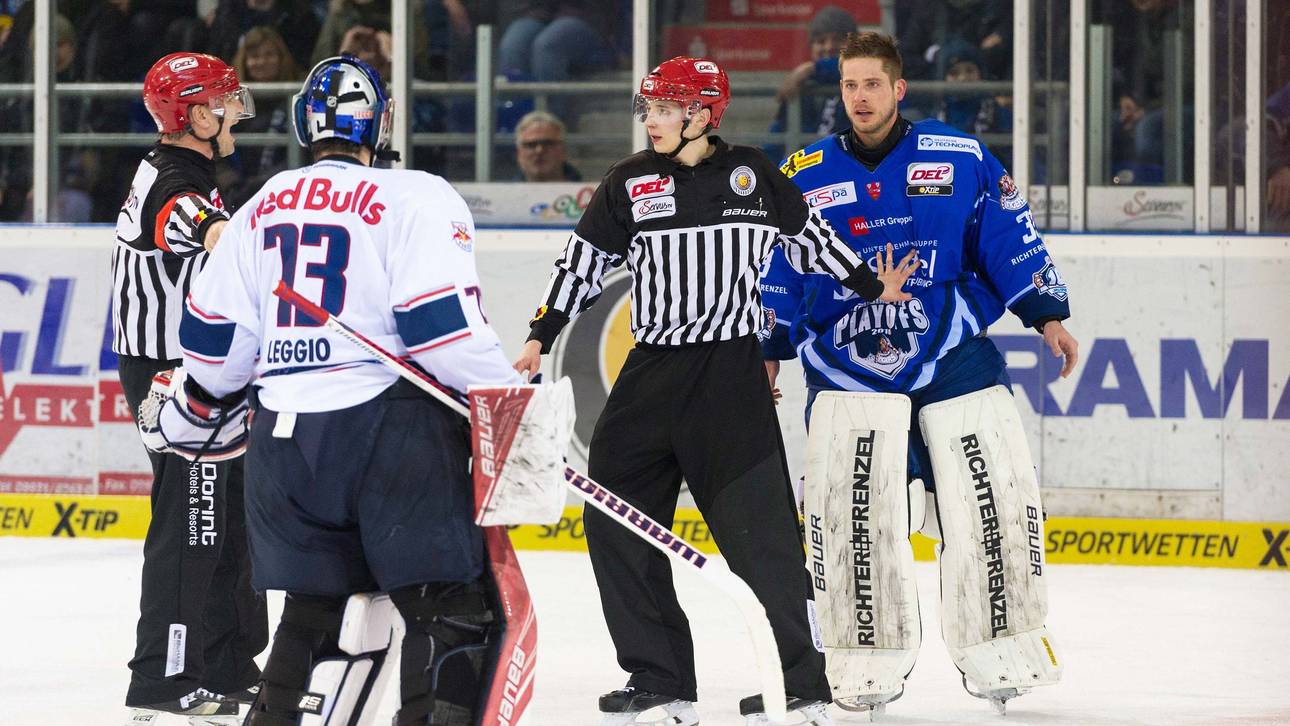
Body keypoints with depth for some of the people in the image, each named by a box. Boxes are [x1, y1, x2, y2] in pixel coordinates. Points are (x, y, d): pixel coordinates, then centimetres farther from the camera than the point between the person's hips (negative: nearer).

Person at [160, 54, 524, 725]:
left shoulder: (263, 210, 13)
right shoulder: (414, 199, -5)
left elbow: (214, 335, 15)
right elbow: (441, 322, -15)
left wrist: (202, 408, 33)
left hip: (283, 436, 6)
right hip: (385, 419, -6)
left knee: (318, 605, 17)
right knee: (453, 605, -3)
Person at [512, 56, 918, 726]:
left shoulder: (752, 174, 1)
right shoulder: (630, 184, 3)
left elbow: (807, 236, 14)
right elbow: (584, 261, 6)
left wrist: (870, 287, 17)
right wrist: (541, 337, 0)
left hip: (731, 374, -3)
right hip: (652, 371, 3)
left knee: (757, 525, -9)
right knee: (614, 515, 0)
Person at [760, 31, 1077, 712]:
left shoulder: (960, 158, 1)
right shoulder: (805, 176, 5)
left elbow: (1009, 238, 5)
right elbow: (775, 269, 11)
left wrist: (1047, 314, 2)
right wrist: (766, 350, 8)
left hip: (952, 355, 0)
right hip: (844, 367, 0)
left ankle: (995, 649, 11)